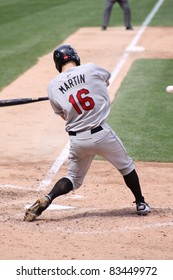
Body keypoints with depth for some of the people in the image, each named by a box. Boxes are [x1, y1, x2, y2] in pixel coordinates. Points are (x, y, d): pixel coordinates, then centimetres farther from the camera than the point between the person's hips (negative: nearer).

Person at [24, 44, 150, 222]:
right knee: (126, 166, 22)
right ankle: (140, 204, 31)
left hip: (76, 139, 2)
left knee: (73, 178, 18)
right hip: (101, 133, -2)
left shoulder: (53, 87, 0)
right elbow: (106, 80, 19)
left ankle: (46, 199, -5)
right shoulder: (91, 69, -4)